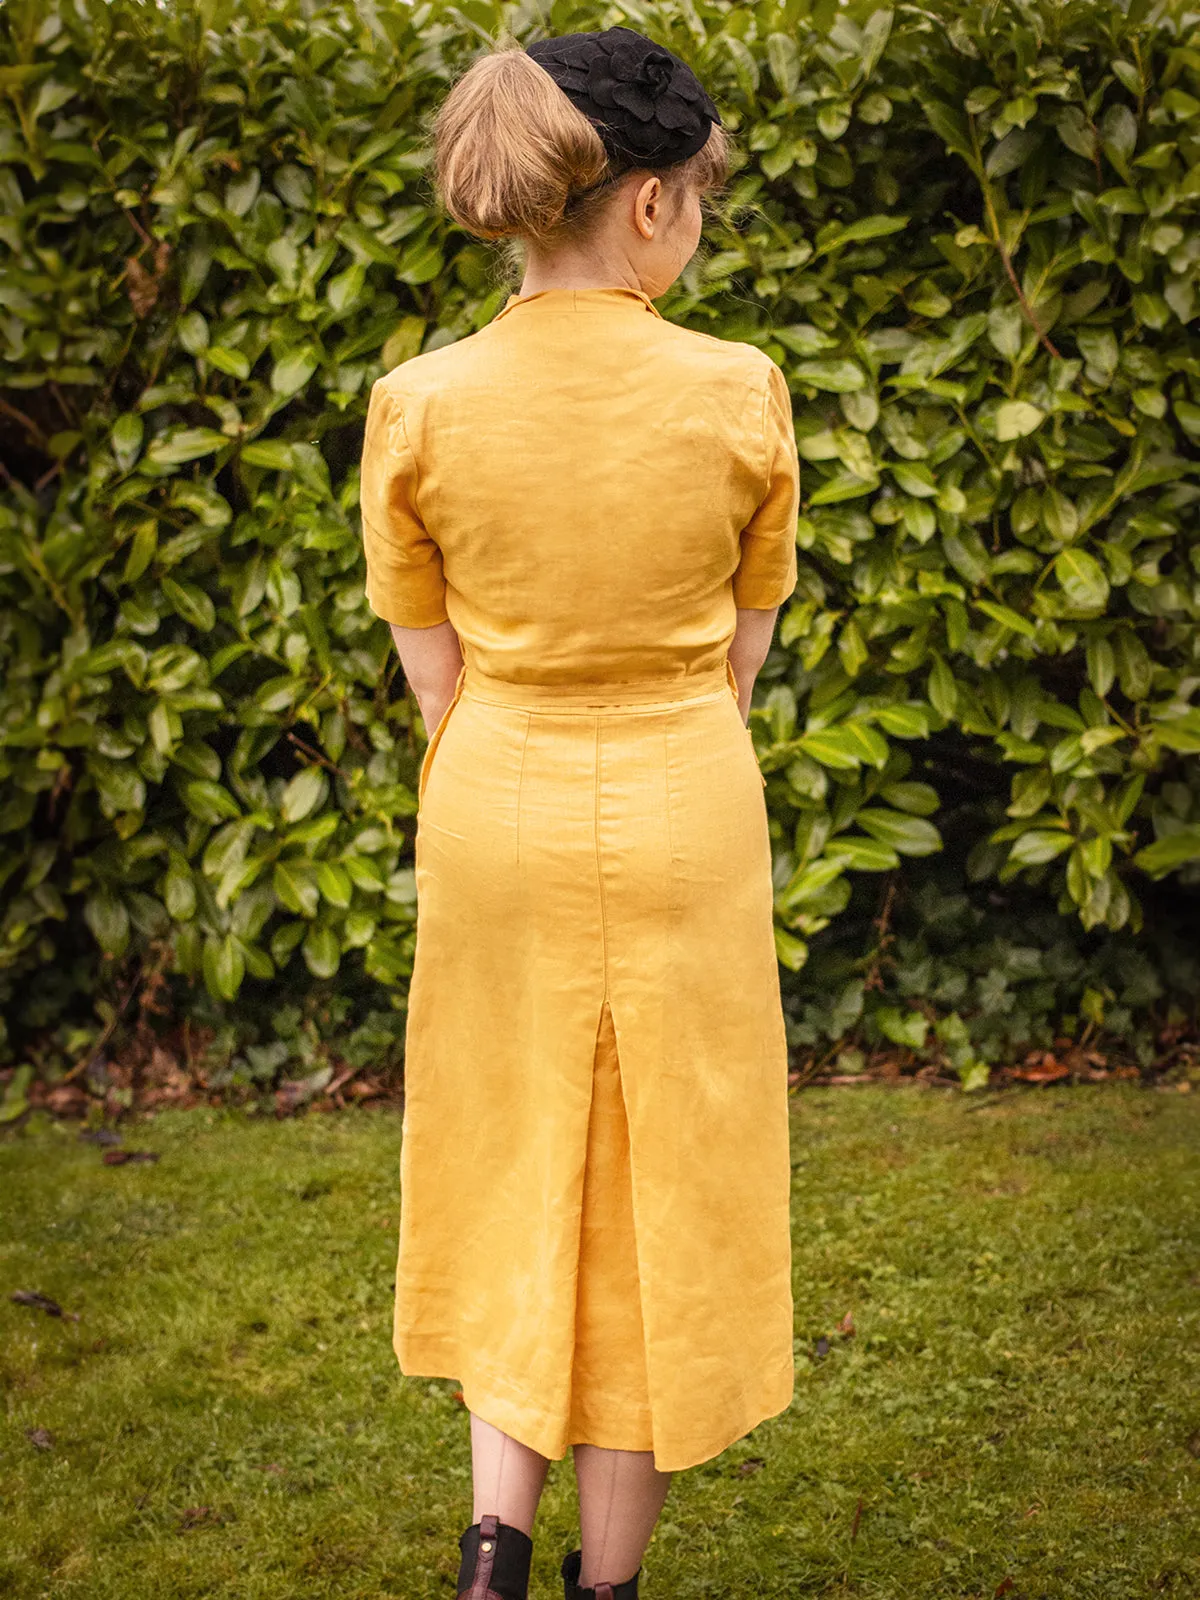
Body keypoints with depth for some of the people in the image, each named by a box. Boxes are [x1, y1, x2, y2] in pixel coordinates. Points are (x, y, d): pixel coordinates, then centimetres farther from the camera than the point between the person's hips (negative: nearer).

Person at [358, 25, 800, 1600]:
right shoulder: (737, 394, -11)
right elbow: (743, 645, 1)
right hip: (686, 819, -1)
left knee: (509, 1173, 20)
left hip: (494, 817, 2)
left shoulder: (418, 406, -8)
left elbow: (433, 667, 1)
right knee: (659, 1189, 12)